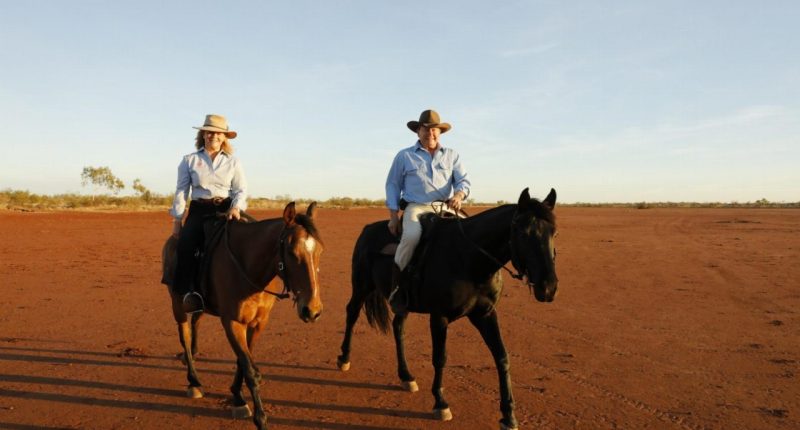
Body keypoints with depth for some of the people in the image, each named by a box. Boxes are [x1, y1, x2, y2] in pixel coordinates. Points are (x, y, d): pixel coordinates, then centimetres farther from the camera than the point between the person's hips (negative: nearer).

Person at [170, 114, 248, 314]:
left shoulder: (233, 162, 10)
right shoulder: (189, 160, 9)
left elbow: (241, 190, 6)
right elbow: (181, 192, 8)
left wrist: (236, 207, -15)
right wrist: (177, 221, 2)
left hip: (226, 210, 0)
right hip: (199, 210, 0)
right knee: (186, 243, -28)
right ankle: (188, 292, -23)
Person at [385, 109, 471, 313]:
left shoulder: (452, 156, 18)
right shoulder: (404, 156, 13)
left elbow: (463, 180, 9)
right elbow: (393, 185, 14)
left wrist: (459, 195, -16)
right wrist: (393, 216, 3)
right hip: (416, 207, -3)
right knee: (412, 235, -36)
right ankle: (396, 285, -20)